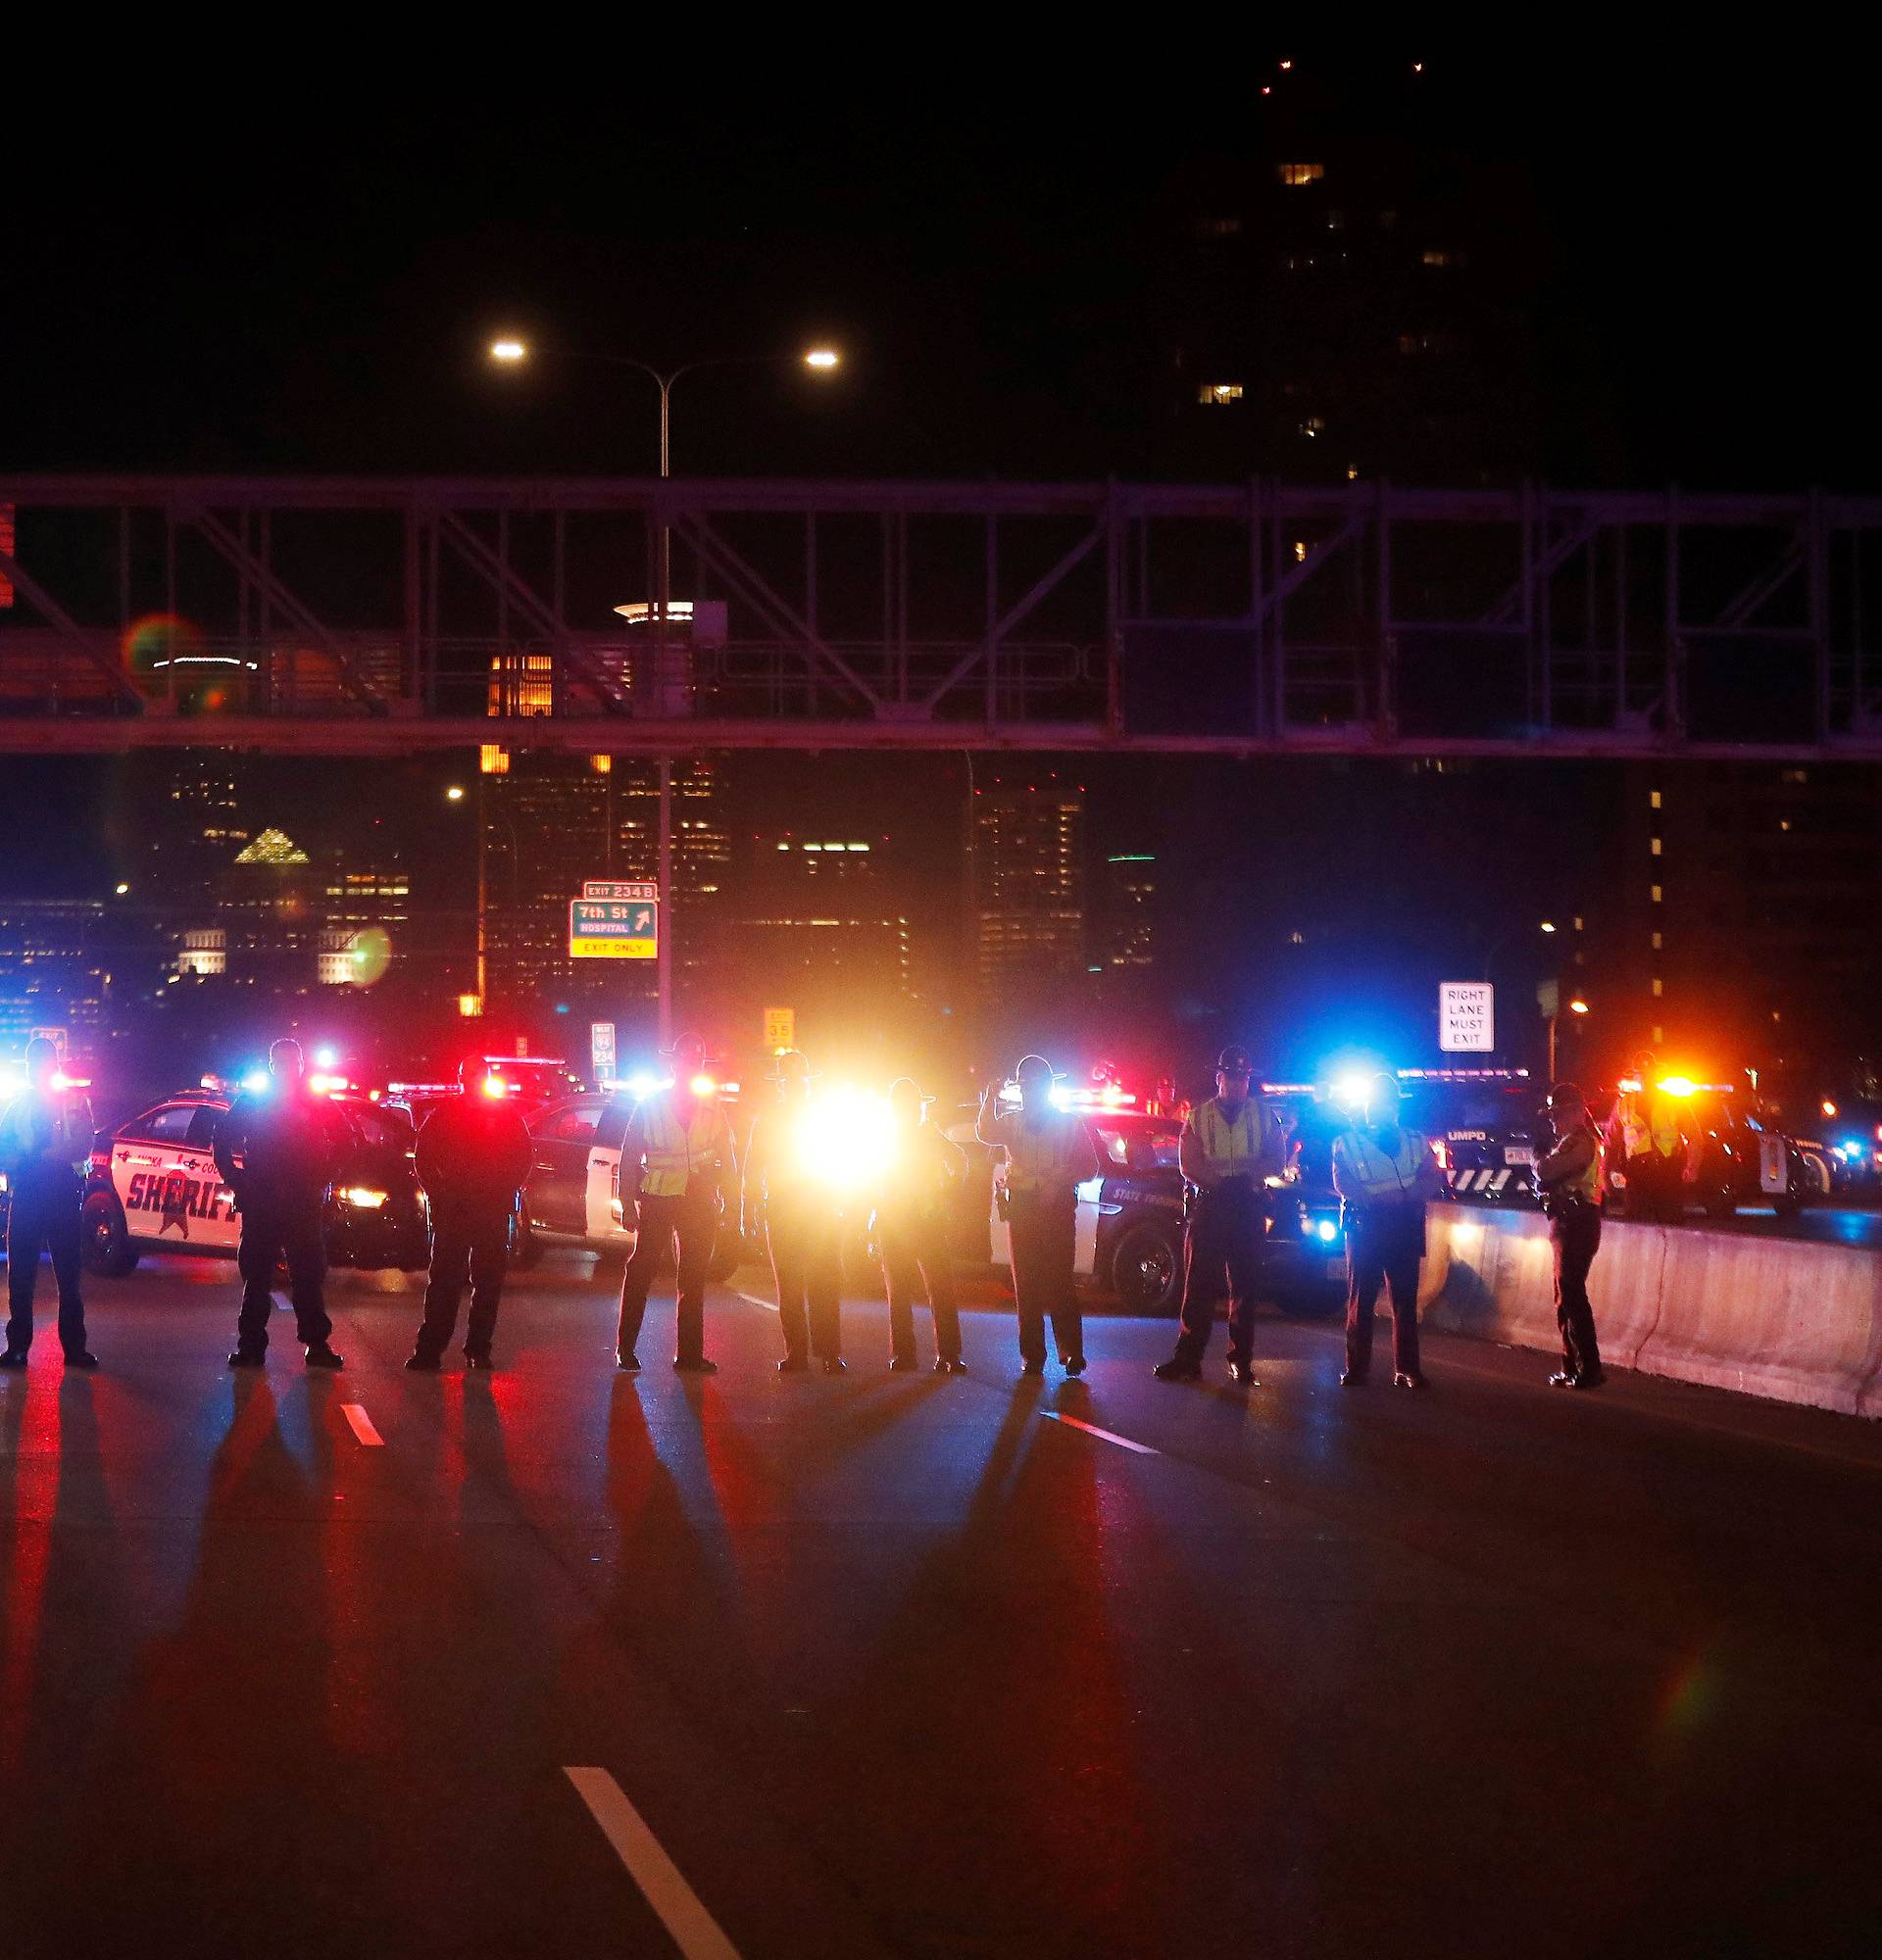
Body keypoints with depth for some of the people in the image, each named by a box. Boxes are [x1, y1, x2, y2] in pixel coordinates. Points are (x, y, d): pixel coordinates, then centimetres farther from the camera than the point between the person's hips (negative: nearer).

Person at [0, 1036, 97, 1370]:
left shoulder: (73, 1100, 6)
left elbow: (82, 1145, -6)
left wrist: (38, 1157, -18)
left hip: (63, 1192, -2)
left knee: (68, 1273, -1)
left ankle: (74, 1346, 0)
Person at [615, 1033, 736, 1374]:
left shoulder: (712, 1109, 10)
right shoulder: (650, 1104, 3)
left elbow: (727, 1158, 13)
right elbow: (629, 1155, 4)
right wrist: (628, 1203, -2)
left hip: (700, 1202, 3)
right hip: (657, 1197, -3)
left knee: (693, 1279, 5)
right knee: (641, 1269, -3)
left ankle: (689, 1353, 8)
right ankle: (626, 1347, 5)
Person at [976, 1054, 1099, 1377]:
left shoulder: (1069, 1122, 10)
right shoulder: (1010, 1122, 16)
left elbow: (1089, 1167, 6)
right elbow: (987, 1134, -6)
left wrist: (1059, 1181, -10)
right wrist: (990, 1101, -17)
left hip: (1057, 1207, -3)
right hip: (1021, 1206, 3)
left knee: (1059, 1281, -9)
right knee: (1026, 1285, 0)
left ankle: (1071, 1353, -7)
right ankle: (1032, 1356, 2)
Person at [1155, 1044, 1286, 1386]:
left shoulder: (1263, 1116, 10)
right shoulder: (1198, 1118, 8)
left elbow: (1276, 1163, 2)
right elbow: (1189, 1166, -3)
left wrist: (1235, 1170, -15)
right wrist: (1238, 1174, -16)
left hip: (1248, 1208, 1)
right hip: (1208, 1207, -1)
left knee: (1244, 1287, 2)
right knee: (1198, 1284, -4)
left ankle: (1241, 1361, 7)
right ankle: (1188, 1358, -3)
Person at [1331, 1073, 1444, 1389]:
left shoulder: (1415, 1141, 13)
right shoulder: (1348, 1142, 6)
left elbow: (1433, 1181, 2)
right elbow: (1344, 1184, -8)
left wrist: (1406, 1196, -16)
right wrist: (1388, 1197, -17)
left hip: (1405, 1227, 2)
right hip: (1364, 1225, -2)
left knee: (1405, 1299, 1)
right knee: (1360, 1299, -2)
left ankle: (1407, 1370, 4)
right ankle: (1356, 1368, 1)